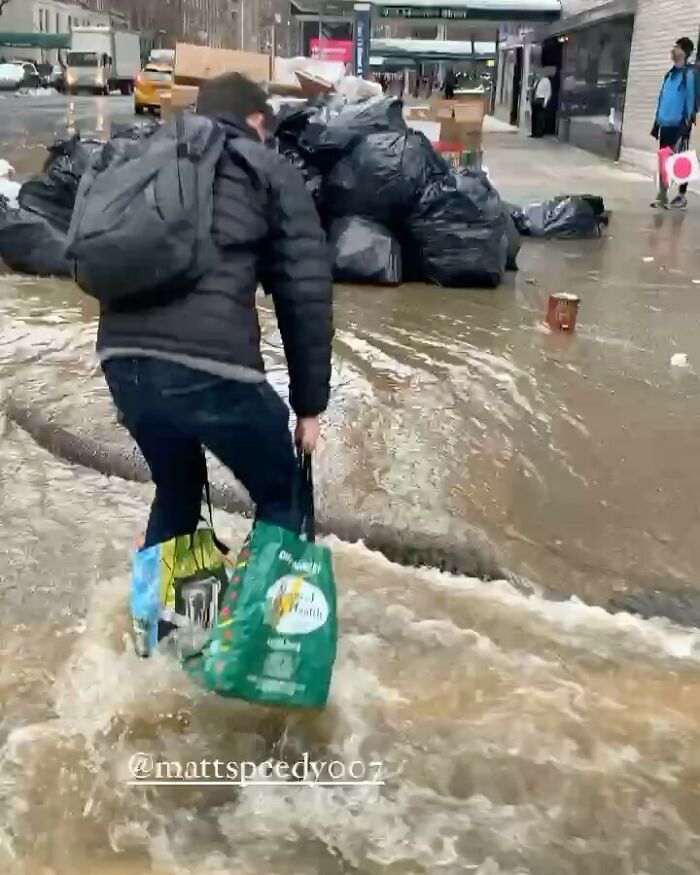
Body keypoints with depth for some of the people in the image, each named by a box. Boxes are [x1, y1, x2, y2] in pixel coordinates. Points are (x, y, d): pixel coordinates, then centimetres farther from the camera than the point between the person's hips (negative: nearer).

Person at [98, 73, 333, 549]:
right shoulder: (271, 171, 13)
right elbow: (305, 294, 7)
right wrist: (310, 403, 12)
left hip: (121, 358, 6)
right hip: (209, 364, -5)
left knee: (177, 492, 30)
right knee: (283, 496, 19)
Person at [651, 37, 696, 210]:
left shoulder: (689, 73, -6)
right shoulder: (669, 74, 16)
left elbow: (691, 100, -10)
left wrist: (687, 124, -16)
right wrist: (656, 123, 16)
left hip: (679, 125, -7)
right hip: (666, 124, 7)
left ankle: (682, 196, 4)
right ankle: (662, 195, 16)